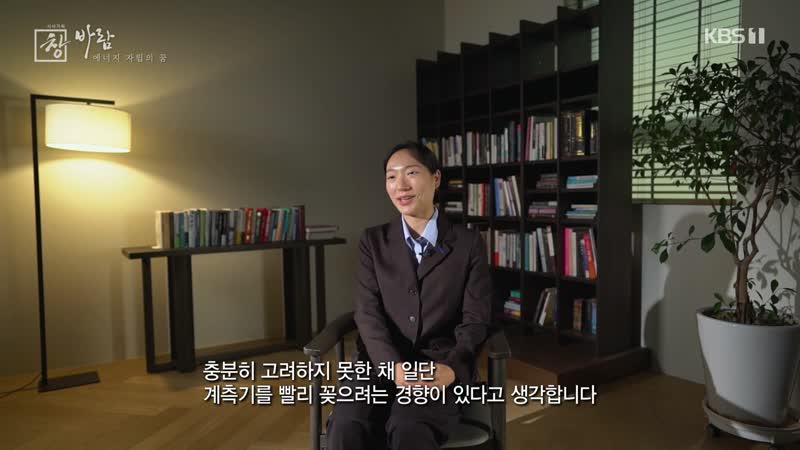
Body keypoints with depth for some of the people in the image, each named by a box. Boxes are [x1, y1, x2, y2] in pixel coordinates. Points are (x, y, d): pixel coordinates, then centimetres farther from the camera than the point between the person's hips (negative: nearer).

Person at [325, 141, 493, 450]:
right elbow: (368, 314, 0)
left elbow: (475, 319, 1)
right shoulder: (373, 241, 10)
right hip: (382, 361, 2)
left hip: (439, 364, -1)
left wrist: (451, 368, -19)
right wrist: (394, 366, -19)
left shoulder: (469, 243, 6)